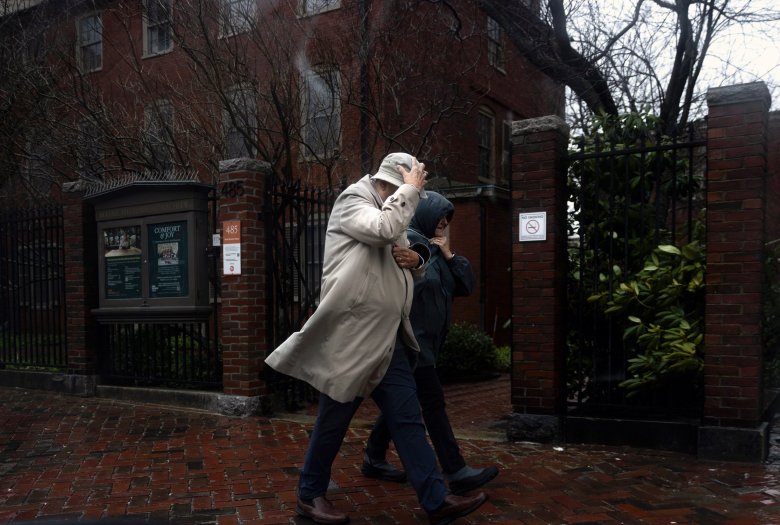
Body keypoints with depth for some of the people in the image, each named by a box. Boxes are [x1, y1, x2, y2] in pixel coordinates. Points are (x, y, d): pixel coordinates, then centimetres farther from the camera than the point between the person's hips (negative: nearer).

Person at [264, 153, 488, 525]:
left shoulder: (391, 214, 18)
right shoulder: (352, 201, -6)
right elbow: (384, 229, -27)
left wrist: (416, 259, 4)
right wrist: (410, 189, -13)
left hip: (386, 341, 8)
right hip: (349, 339, -8)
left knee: (408, 420, 6)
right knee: (334, 421, 5)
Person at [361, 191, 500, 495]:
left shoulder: (436, 250, 18)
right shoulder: (409, 240, -8)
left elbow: (466, 286, 12)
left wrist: (449, 256, 4)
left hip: (426, 337, 9)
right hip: (411, 336, -9)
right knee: (433, 401, -8)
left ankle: (374, 459, 25)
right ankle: (457, 473, -5)